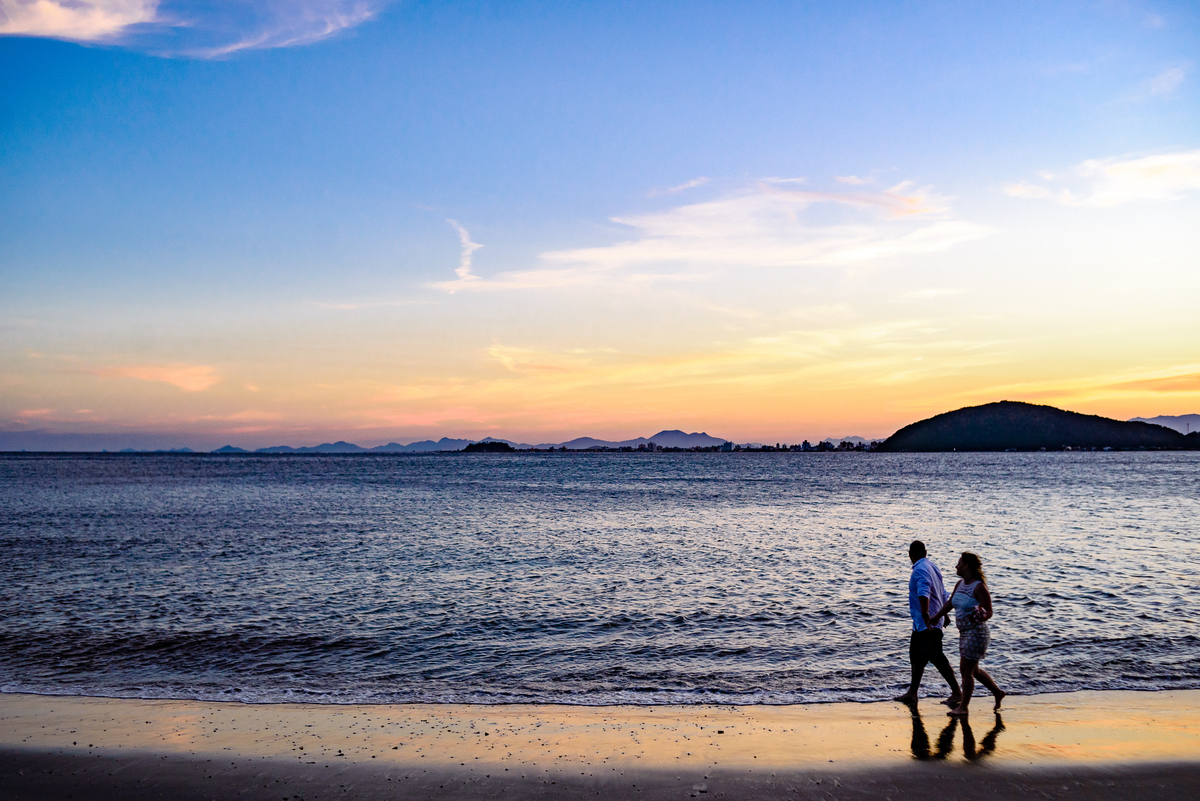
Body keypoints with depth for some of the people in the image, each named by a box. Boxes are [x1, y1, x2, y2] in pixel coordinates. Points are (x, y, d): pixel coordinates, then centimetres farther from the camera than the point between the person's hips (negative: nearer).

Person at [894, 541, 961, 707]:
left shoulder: (920, 569, -17)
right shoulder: (932, 566, 13)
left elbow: (923, 593, -32)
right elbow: (942, 593, 21)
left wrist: (925, 615, -38)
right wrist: (944, 614, 29)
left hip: (927, 624, -10)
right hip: (921, 624, 10)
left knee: (936, 657, -5)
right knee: (916, 656, 14)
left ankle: (956, 692, 2)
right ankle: (912, 693, 21)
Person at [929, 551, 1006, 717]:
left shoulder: (979, 587, -17)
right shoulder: (960, 584, 7)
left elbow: (989, 611, -16)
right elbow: (949, 603, 17)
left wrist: (979, 618, -36)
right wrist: (933, 619, 18)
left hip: (976, 632, -9)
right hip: (964, 633, 9)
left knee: (966, 670, -3)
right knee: (973, 669, 18)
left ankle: (964, 706, 7)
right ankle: (998, 692, 35)